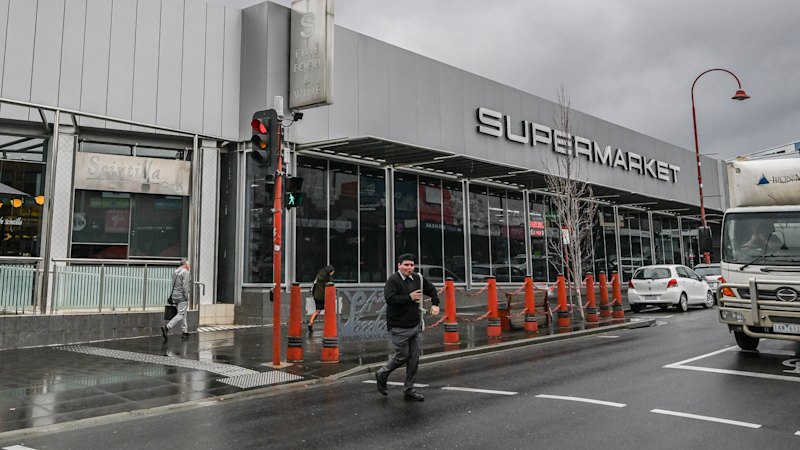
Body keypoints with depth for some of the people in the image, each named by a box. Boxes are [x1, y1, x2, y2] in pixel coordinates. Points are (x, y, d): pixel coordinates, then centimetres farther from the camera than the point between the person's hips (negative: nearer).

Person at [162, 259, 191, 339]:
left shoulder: (175, 272, 12)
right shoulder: (185, 272, -13)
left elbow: (173, 285, 14)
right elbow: (185, 286, -19)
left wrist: (172, 297, 18)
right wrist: (186, 297, -14)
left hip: (175, 296, 9)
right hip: (182, 297, -9)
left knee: (183, 314, 15)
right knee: (181, 314, -6)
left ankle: (184, 332, 19)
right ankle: (167, 328, -16)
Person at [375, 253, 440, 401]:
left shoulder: (418, 279, 6)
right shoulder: (393, 280, -13)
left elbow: (431, 289, 22)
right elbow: (390, 299, -27)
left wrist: (435, 304, 9)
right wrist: (409, 297, -21)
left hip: (416, 326, 6)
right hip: (399, 328, -6)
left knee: (414, 358, 8)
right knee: (402, 356, -1)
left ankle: (409, 389, 20)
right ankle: (381, 374, 26)